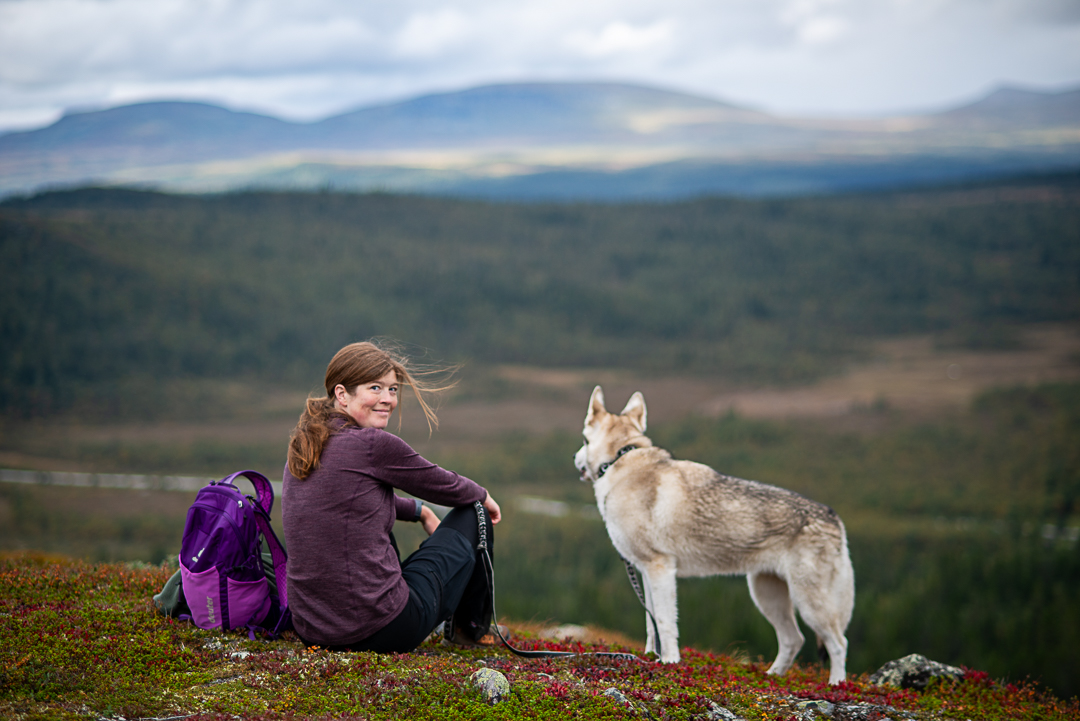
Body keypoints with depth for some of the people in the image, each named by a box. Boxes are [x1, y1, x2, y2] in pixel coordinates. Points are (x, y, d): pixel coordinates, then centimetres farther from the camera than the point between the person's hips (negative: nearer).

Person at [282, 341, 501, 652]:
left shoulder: (304, 443, 8)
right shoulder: (374, 444, -15)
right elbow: (443, 485, 3)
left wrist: (417, 509, 38)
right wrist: (483, 496, 24)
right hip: (383, 631, -8)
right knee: (473, 514, 15)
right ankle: (470, 627, 40)